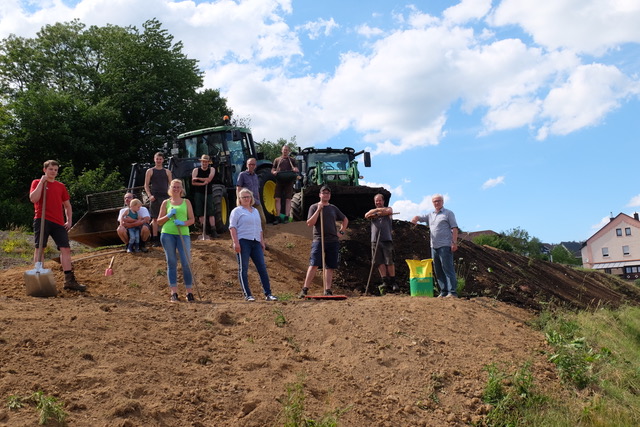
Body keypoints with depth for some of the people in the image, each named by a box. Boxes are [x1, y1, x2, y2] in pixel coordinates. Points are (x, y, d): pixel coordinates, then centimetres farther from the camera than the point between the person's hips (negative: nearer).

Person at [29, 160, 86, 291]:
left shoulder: (61, 186, 18)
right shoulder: (37, 183, 6)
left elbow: (67, 205, 23)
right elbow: (33, 199, -13)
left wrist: (69, 221, 11)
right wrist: (42, 182, -9)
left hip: (58, 222, 4)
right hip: (42, 220, -4)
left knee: (66, 248, -3)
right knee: (39, 248, -4)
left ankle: (69, 280, -2)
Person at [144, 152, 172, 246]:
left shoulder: (167, 172, 13)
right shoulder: (150, 171, 7)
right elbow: (146, 185, 5)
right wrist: (149, 195, -9)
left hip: (165, 197, 2)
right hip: (155, 197, -2)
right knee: (155, 218, -1)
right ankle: (155, 239, 2)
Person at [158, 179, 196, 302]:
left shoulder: (186, 202, 13)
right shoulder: (166, 203, 13)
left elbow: (192, 219, 9)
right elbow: (159, 221, 13)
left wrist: (183, 223, -11)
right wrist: (168, 216, -5)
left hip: (183, 234, 0)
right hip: (168, 234, 1)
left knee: (186, 263, -7)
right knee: (171, 263, 2)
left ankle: (189, 293, 0)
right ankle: (174, 293, 5)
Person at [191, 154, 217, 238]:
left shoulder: (211, 170, 6)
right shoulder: (196, 170, 7)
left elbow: (209, 179, -12)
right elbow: (193, 182, -5)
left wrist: (198, 178, -11)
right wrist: (203, 183, -15)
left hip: (208, 193, -1)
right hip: (198, 193, 1)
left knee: (210, 212, -6)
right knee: (200, 213, 0)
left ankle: (213, 230, -8)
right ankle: (203, 230, 5)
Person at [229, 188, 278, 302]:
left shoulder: (255, 211, 23)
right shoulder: (237, 211, 5)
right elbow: (232, 227, -5)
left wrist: (262, 241, 18)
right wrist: (236, 242, -15)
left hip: (256, 242, 6)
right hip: (243, 241, -6)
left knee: (262, 268, 0)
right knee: (243, 269, -3)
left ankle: (268, 294, 0)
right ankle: (247, 295, 1)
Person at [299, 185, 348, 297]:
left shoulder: (333, 208, 16)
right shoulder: (314, 207, 5)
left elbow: (345, 220, 29)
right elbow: (309, 223, -7)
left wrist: (341, 231, 15)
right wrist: (318, 210, -11)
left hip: (333, 241, 4)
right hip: (319, 240, -4)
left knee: (329, 267, 3)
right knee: (314, 264, -13)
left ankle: (328, 290, 5)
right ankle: (305, 289, -12)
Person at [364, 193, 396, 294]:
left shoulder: (388, 208, 17)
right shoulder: (373, 211, 23)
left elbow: (389, 211, -8)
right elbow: (366, 215, 0)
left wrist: (376, 213, 0)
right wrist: (376, 210, -10)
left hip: (386, 239, -2)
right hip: (375, 240, 2)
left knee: (389, 262, -7)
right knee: (380, 262, -4)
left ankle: (393, 282, -1)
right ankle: (385, 282, -1)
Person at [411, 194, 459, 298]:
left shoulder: (448, 213, 4)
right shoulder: (430, 215, 21)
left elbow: (454, 229, -3)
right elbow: (420, 218, 19)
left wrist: (454, 242, -13)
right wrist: (415, 218, -6)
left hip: (445, 246, -6)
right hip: (434, 246, 6)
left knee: (448, 269, -11)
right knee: (438, 271, 6)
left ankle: (452, 292, -13)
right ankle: (443, 291, 11)